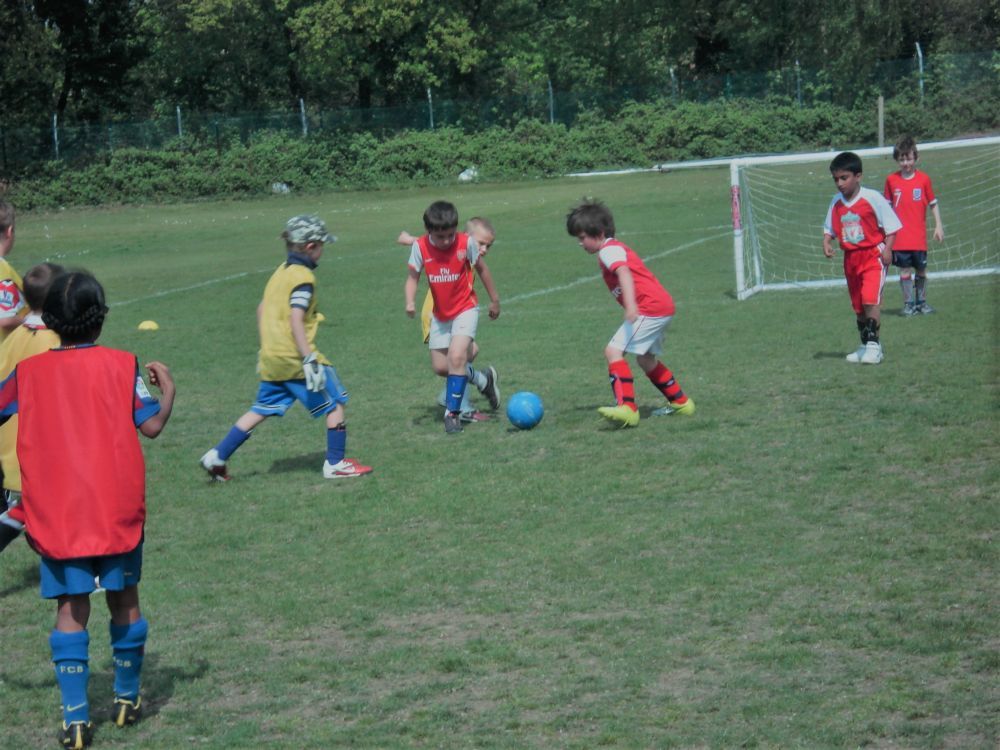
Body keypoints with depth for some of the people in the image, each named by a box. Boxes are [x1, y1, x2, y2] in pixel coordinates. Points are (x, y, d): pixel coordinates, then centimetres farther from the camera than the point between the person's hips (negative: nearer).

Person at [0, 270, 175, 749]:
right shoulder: (122, 366, -4)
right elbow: (151, 425, -6)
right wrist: (168, 391, 12)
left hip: (55, 513, 0)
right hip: (117, 511, 0)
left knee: (71, 610, 3)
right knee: (124, 601, 14)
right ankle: (127, 700, 28)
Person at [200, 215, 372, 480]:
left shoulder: (280, 272, 13)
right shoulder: (303, 278, -13)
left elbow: (261, 309, 21)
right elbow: (296, 321, -22)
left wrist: (264, 349, 29)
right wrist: (310, 360, -24)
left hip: (271, 359, 8)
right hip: (295, 358, -8)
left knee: (262, 410, 16)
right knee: (335, 403, 5)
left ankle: (217, 457, 11)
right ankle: (335, 463, 8)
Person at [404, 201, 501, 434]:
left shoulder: (466, 243, -18)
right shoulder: (420, 247, -15)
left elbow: (481, 269, -2)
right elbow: (412, 277, -8)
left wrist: (495, 300, 8)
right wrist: (410, 301, -28)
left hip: (465, 309, -4)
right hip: (439, 314, 4)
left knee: (457, 357, -21)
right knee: (440, 367, 6)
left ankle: (453, 412, -10)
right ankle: (484, 380, 31)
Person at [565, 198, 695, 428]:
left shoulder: (609, 250, -11)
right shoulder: (615, 248, 21)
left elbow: (624, 273, -29)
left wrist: (631, 305, -44)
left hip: (650, 307, -11)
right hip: (662, 305, 11)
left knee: (613, 351, -18)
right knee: (646, 359, 27)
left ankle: (627, 407, -28)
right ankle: (680, 402, 38)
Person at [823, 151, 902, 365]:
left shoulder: (872, 198, -12)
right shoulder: (836, 203, 5)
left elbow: (891, 226, -6)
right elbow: (829, 228, 15)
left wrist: (887, 249, -16)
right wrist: (826, 242, -5)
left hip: (873, 255, -6)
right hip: (851, 257, 6)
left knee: (870, 300, -19)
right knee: (858, 306, 12)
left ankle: (873, 345, -14)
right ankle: (866, 345, 24)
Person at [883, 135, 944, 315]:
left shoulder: (924, 179, 1)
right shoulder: (891, 180, 2)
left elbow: (933, 204, 7)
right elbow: (887, 207, 9)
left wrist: (938, 226, 2)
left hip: (919, 236, 0)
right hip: (900, 237, 0)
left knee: (921, 270, 6)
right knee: (905, 270, -2)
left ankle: (921, 302, 20)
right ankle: (908, 304, 6)